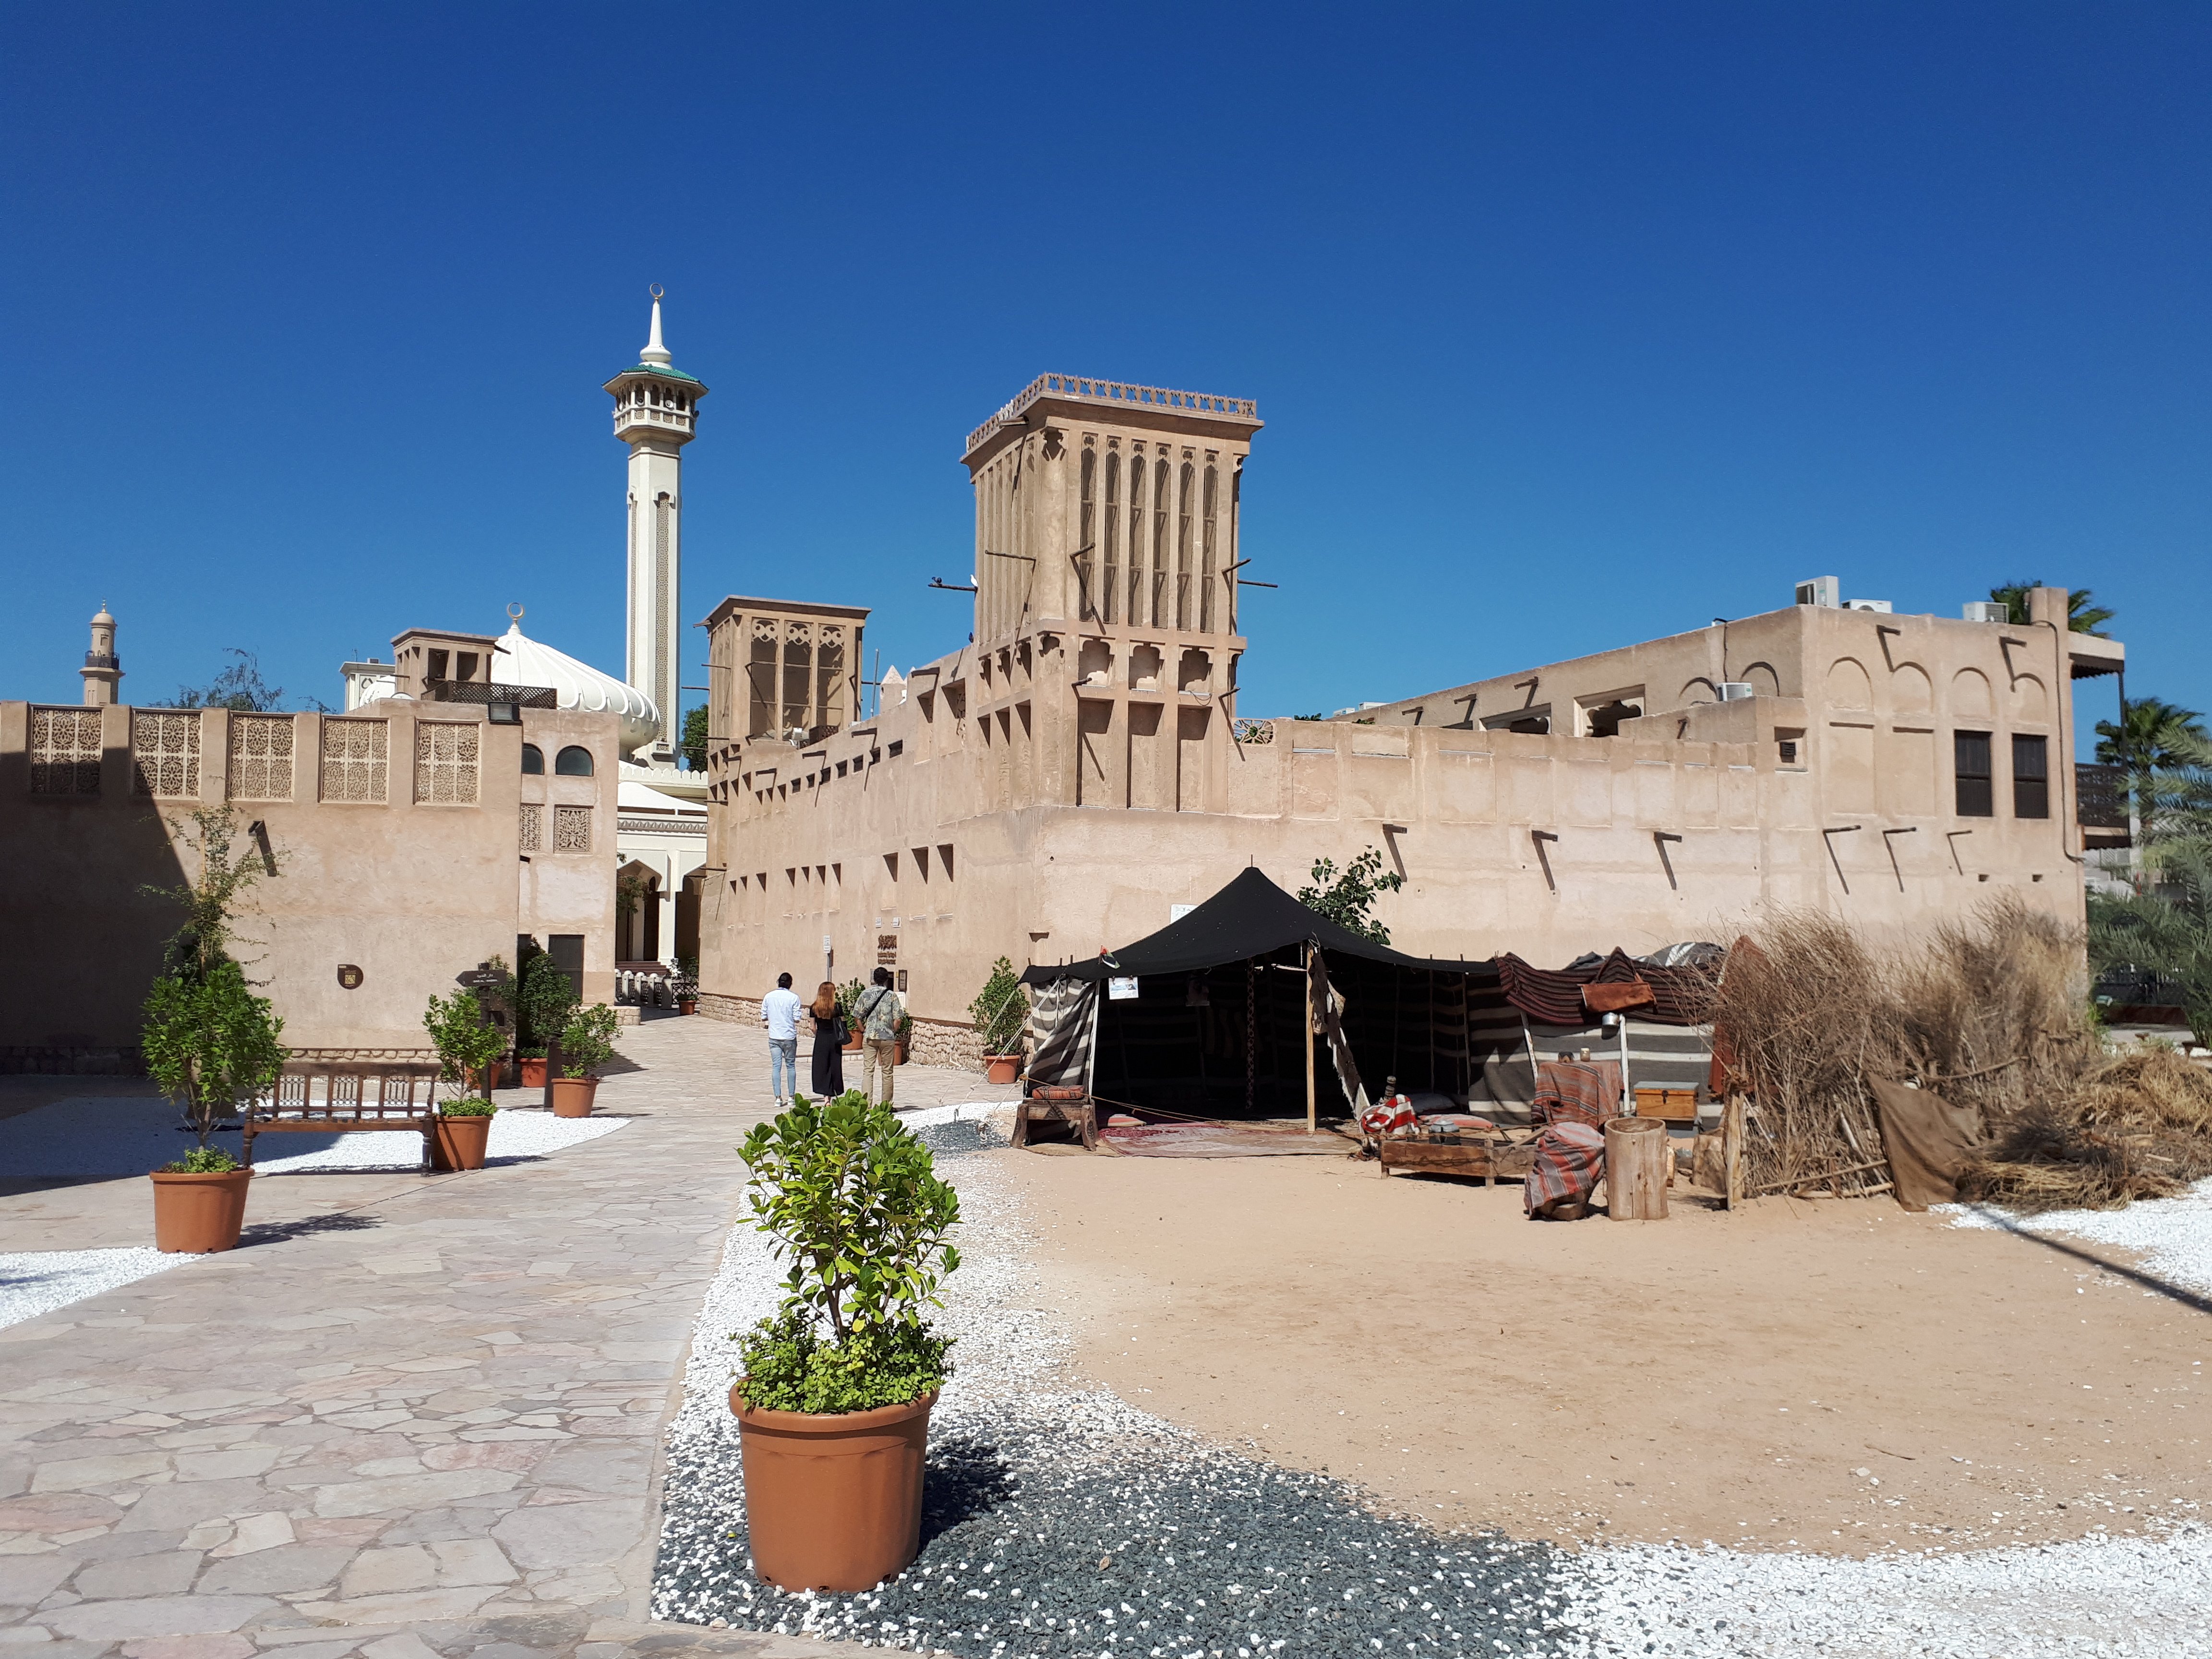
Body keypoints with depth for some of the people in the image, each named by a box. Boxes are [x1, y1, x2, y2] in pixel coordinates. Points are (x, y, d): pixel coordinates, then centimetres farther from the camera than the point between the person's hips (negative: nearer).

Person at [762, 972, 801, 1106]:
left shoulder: (768, 997, 0)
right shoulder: (794, 997, -8)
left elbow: (763, 1018, 3)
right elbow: (797, 1019, -10)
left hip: (774, 1037, 2)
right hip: (789, 1037, -2)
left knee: (776, 1066, 3)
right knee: (791, 1066, 10)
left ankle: (778, 1098, -2)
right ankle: (791, 1097, 14)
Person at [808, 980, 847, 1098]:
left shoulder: (814, 1008, -3)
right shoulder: (837, 1007, -7)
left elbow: (813, 1028, 0)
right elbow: (842, 1024, -1)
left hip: (821, 1040, 0)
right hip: (835, 1041, 0)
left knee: (822, 1068, 4)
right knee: (835, 1067, 11)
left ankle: (826, 1096, -4)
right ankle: (833, 1094, 15)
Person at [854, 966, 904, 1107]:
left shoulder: (866, 994, 1)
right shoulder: (892, 995, -4)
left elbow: (857, 1015, 0)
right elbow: (898, 1018, -8)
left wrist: (864, 1031, 12)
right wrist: (893, 1032, 8)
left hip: (870, 1037, 1)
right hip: (888, 1038, -1)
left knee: (868, 1071, 1)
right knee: (888, 1072, 8)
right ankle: (887, 1105, 13)